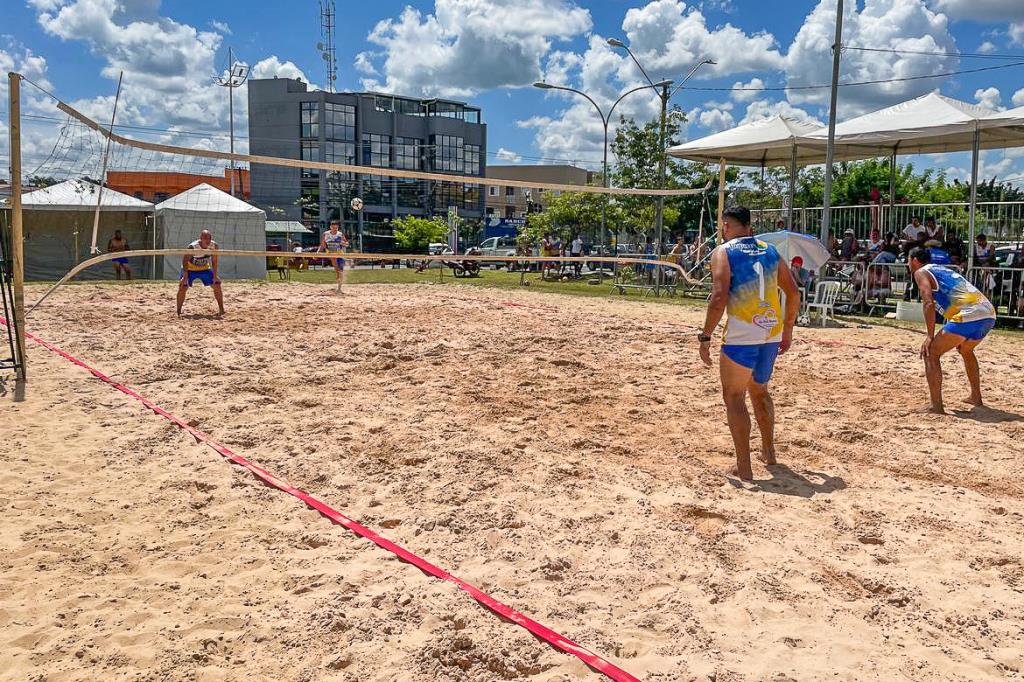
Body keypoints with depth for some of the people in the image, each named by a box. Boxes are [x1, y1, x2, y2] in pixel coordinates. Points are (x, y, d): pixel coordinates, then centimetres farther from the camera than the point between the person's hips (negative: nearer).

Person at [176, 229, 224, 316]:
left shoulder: (214, 246, -19)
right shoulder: (193, 247, -32)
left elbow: (214, 261, -7)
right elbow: (185, 261, -25)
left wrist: (215, 276, -9)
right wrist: (185, 276, -30)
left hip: (205, 269, 4)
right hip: (190, 269, -4)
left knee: (217, 285, -4)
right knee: (183, 287, -18)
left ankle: (222, 310, 7)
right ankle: (178, 311, -5)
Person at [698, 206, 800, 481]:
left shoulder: (723, 252, -4)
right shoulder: (770, 251, 13)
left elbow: (719, 298, -16)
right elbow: (793, 293, 13)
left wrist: (705, 337, -11)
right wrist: (788, 330, 22)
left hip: (742, 335, -6)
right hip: (772, 332, 6)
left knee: (734, 397, 4)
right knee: (759, 390, 25)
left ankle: (744, 467, 2)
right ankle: (768, 452, 36)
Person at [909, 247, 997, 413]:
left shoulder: (921, 272, 8)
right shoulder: (944, 270, 32)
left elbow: (929, 303, -7)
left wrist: (930, 337, -6)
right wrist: (961, 336, 41)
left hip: (968, 316, -8)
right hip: (989, 314, 8)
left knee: (930, 354, 2)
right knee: (966, 350, 34)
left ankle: (937, 407, -4)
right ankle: (976, 398, 42)